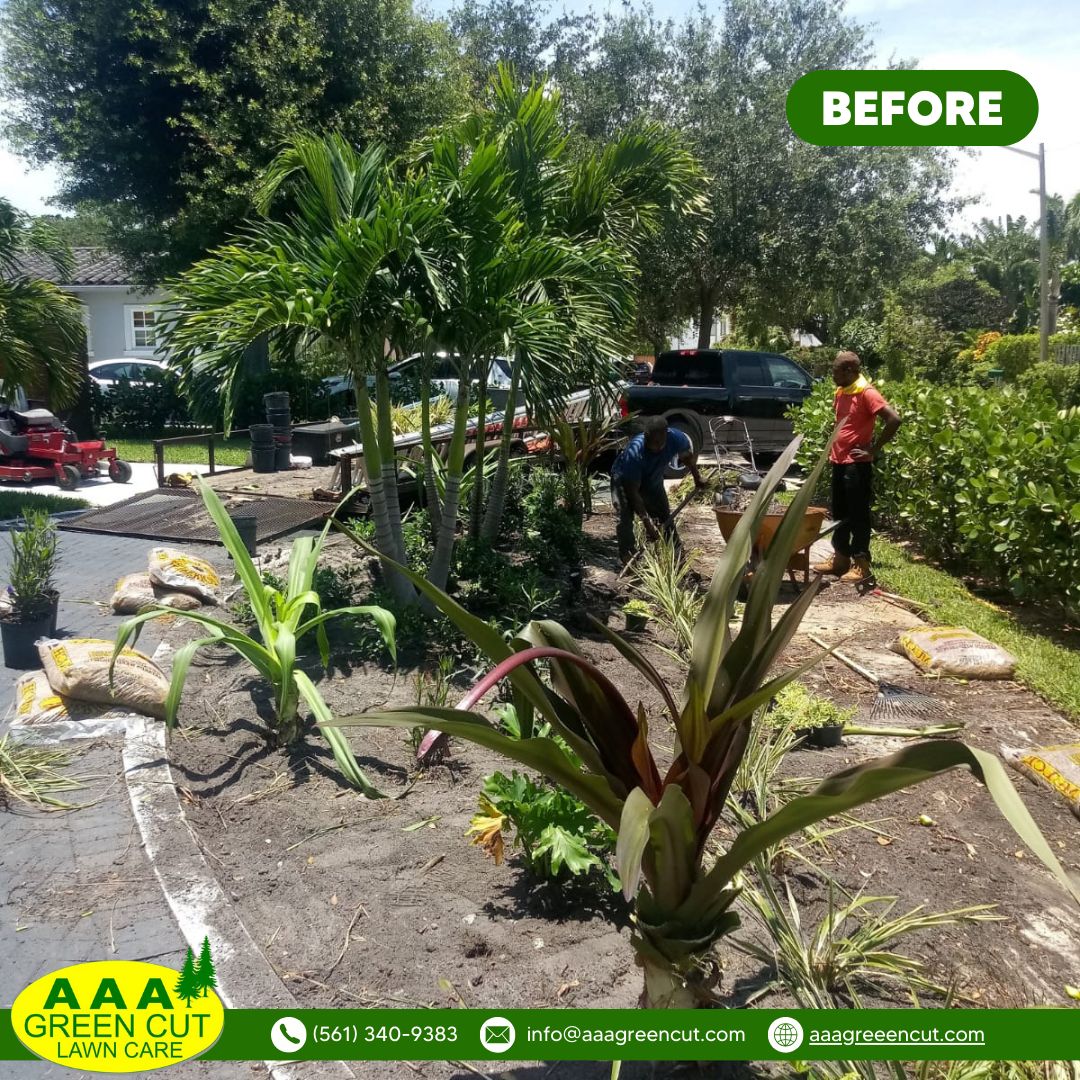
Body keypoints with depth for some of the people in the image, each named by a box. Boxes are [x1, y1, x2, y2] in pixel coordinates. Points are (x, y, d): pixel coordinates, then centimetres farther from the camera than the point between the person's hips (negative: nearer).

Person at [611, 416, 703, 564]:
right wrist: (647, 523, -40)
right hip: (625, 480, -5)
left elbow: (687, 455, -3)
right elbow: (633, 491, -37)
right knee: (625, 520, -22)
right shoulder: (634, 452, -42)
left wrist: (697, 478, 7)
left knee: (665, 518, 7)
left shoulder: (676, 438, -30)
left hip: (652, 480, 5)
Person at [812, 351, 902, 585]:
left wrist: (873, 449, -17)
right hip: (838, 462, 9)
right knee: (839, 513, 14)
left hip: (857, 465, -9)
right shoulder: (841, 393, 11)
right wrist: (834, 449, 14)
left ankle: (862, 565, 2)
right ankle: (841, 558, 23)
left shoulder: (867, 393, -15)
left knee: (858, 515, -4)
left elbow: (894, 419, -23)